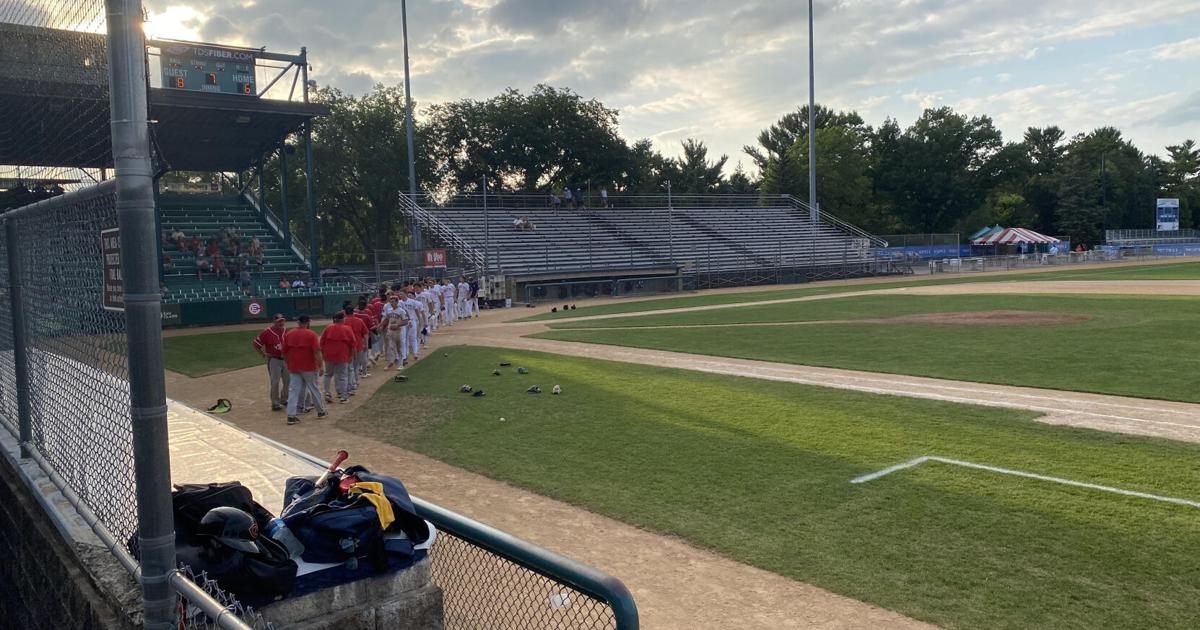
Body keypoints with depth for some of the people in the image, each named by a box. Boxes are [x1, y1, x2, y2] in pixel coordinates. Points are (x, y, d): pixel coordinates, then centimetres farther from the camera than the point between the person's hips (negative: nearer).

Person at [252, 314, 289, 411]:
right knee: (275, 382, -4)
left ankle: (284, 400, 30)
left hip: (286, 359, 5)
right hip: (274, 360, -5)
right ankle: (275, 403, 5)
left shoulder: (286, 331, 3)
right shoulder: (267, 332, -12)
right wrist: (263, 355, -8)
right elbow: (255, 344, -7)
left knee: (288, 381, 11)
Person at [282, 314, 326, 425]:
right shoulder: (311, 334, -9)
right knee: (314, 389, 10)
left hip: (293, 367, 3)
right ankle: (321, 412, 23)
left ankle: (291, 416, -3)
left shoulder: (288, 334, 5)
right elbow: (317, 352, -15)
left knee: (293, 390, 4)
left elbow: (284, 352, 10)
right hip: (309, 367, -3)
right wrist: (321, 366, -11)